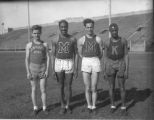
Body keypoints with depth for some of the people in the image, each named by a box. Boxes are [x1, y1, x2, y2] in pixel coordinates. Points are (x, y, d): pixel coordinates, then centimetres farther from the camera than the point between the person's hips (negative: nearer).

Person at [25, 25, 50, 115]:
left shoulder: (45, 44, 0)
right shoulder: (29, 45, -1)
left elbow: (48, 58, -1)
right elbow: (27, 59, -2)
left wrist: (47, 70, -9)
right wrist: (28, 72, -7)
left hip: (43, 70, 0)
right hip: (33, 70, 0)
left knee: (43, 90, 2)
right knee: (34, 89, 8)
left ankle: (45, 107, 17)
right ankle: (35, 108, 22)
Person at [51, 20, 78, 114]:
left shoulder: (73, 39, -1)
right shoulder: (55, 40, 0)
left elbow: (76, 54, 1)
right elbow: (53, 56, 3)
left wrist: (76, 69, -4)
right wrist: (53, 70, -2)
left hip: (69, 64, 0)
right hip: (58, 64, 1)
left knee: (68, 87, 4)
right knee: (61, 87, 9)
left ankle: (68, 106, 24)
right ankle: (63, 106, 25)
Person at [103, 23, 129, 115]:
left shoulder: (124, 40, -3)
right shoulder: (107, 42, 1)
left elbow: (126, 56, -3)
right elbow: (105, 57, 4)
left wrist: (127, 70, -8)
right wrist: (105, 71, 3)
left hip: (121, 66, -1)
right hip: (110, 66, 1)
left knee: (122, 87, 4)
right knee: (111, 87, 9)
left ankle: (123, 106, 23)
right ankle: (113, 105, 26)